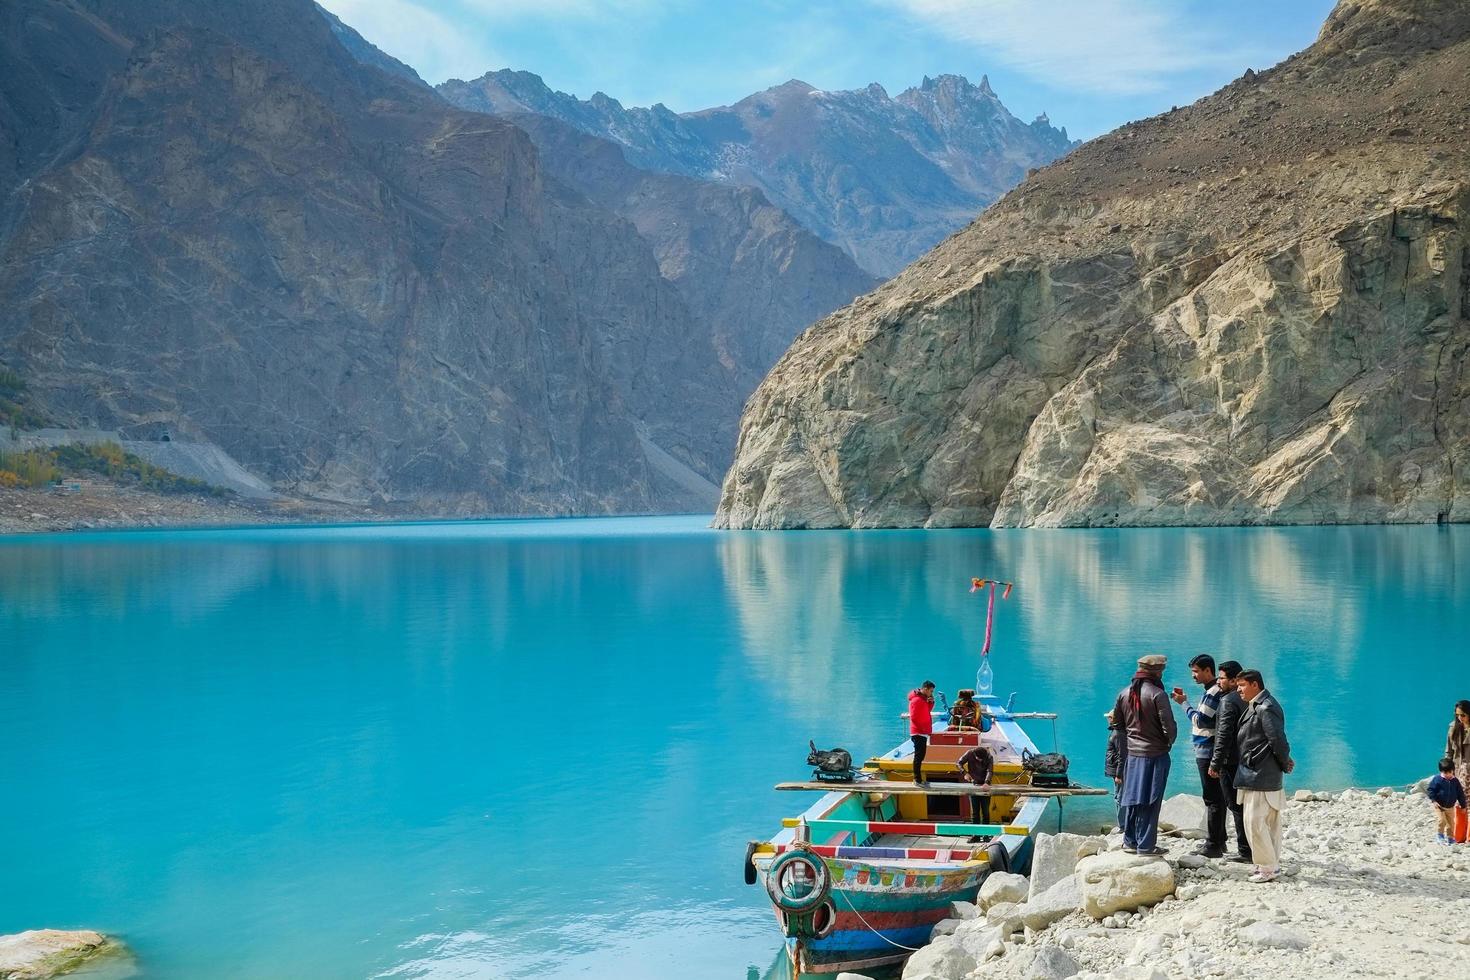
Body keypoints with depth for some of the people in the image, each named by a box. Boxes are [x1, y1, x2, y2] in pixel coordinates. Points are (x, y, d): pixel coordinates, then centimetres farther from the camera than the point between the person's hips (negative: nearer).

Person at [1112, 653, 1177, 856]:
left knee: (1132, 797, 14)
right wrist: (1169, 742, 4)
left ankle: (1130, 841, 20)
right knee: (1150, 800, 0)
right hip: (1155, 754, -6)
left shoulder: (1124, 693, 4)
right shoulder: (1157, 694, -15)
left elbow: (1117, 721, 13)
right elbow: (1169, 726, -16)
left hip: (1132, 753, 6)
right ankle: (1146, 845, 2)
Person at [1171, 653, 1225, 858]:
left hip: (1208, 752, -10)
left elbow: (1200, 720, -18)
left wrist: (1184, 703, -8)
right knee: (1216, 797, 14)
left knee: (1212, 798, -8)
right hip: (1207, 751, 10)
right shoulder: (1212, 691, 15)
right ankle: (1219, 841, 21)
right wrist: (1185, 701, 11)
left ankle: (1213, 845, -6)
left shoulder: (1213, 693, -16)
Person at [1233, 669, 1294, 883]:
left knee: (1254, 821, -7)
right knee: (1269, 822, 15)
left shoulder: (1265, 708, -18)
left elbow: (1278, 741, -19)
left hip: (1259, 776, -10)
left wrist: (1285, 763, -6)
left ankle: (1267, 868, -1)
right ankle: (1273, 863, 23)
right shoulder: (1256, 706, 14)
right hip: (1263, 775, 10)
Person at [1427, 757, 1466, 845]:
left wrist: (1463, 805, 8)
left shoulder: (1455, 781, -3)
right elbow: (1430, 790, -11)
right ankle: (1440, 835, 2)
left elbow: (1460, 794, 6)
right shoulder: (1437, 780, -14)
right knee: (1442, 820, -19)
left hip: (1450, 807, 4)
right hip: (1439, 805, -4)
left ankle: (1450, 837, 27)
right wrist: (1434, 800, -21)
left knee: (1451, 823, 10)